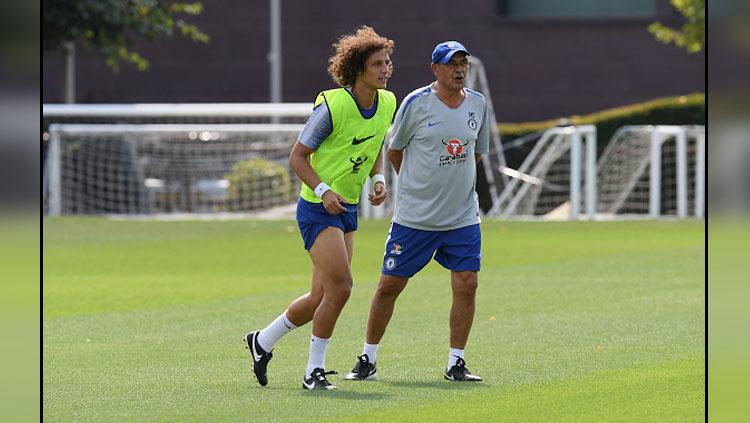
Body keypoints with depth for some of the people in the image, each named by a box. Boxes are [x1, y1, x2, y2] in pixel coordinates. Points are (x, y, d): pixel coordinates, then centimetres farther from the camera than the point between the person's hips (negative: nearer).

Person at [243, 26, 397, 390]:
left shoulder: (387, 104, 4)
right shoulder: (332, 106, -19)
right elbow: (298, 156, -12)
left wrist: (378, 180, 2)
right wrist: (323, 190, -26)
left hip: (348, 210, 8)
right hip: (318, 208, -8)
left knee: (322, 297, 9)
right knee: (339, 287, -16)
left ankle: (263, 341, 31)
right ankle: (314, 371, -3)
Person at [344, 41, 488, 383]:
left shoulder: (478, 104, 4)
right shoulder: (415, 103, -8)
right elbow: (394, 151, 4)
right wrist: (418, 186, 8)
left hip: (463, 217, 3)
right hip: (413, 217, -3)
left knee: (466, 285, -7)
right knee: (389, 286, 1)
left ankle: (456, 364, 4)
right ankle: (368, 360, 14)